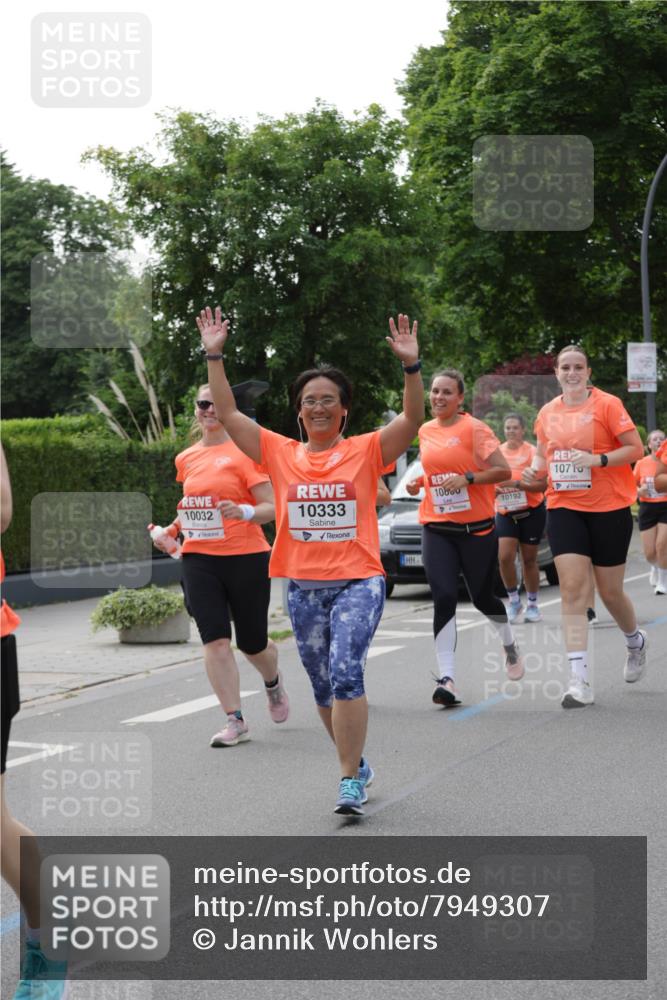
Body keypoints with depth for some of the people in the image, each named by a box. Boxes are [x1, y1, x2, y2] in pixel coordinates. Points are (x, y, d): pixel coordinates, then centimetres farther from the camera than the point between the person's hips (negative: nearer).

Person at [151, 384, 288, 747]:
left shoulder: (245, 452, -6)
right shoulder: (186, 459, 10)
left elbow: (271, 508, -9)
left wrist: (244, 511, -28)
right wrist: (171, 531, 13)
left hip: (245, 557, -4)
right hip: (199, 558, 4)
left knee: (252, 643, 8)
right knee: (215, 639, -7)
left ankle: (273, 683, 42)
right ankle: (235, 721, -3)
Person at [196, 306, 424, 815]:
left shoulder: (365, 450, 0)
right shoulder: (281, 453, 7)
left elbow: (413, 418, -12)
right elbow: (229, 414, 4)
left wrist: (411, 365, -25)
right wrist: (215, 356, -2)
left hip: (358, 582, -4)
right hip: (303, 587, 4)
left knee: (346, 672, -21)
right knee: (324, 687, 12)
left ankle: (349, 781, -16)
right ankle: (358, 764, 31)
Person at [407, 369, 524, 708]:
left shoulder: (474, 429, -7)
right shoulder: (425, 431, 9)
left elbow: (503, 470, -11)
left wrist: (467, 478, -23)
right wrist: (418, 483, 5)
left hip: (476, 527, -3)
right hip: (437, 529, 3)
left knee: (482, 597, 9)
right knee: (444, 597, -12)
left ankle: (509, 643, 42)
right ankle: (447, 677, -13)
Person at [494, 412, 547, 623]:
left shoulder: (533, 452, -7)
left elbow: (542, 484, -13)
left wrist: (516, 483, -23)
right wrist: (493, 489, -6)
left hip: (532, 512, -3)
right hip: (505, 513, 3)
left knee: (529, 560, 5)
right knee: (505, 557, -13)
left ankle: (532, 605, 19)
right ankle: (514, 601, 3)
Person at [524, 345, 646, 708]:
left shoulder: (607, 404, -7)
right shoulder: (548, 412, 7)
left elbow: (635, 448, -10)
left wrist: (598, 459, -23)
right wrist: (535, 470, 1)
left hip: (608, 508, -3)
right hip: (564, 507, 3)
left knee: (610, 592, 7)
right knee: (572, 587, -10)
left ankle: (635, 641, 42)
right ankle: (579, 681, -13)